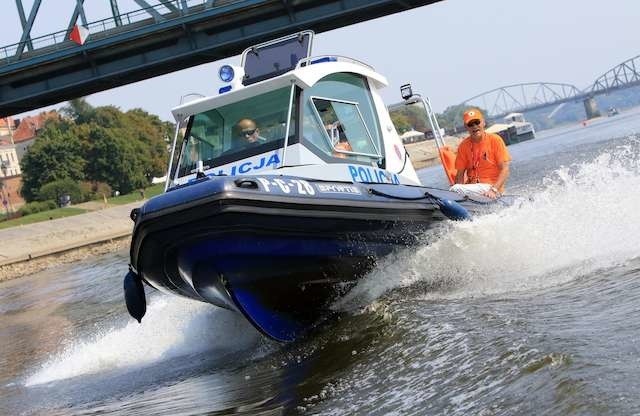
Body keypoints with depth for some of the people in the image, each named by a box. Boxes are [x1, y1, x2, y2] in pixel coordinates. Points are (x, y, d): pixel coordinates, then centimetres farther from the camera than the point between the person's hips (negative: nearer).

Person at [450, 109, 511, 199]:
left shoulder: (495, 140, -2)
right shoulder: (464, 145, 7)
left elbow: (505, 170, -6)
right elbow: (460, 174, 6)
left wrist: (494, 190, -20)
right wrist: (458, 194, -13)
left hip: (491, 186, -4)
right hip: (472, 187, 4)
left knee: (455, 189, -29)